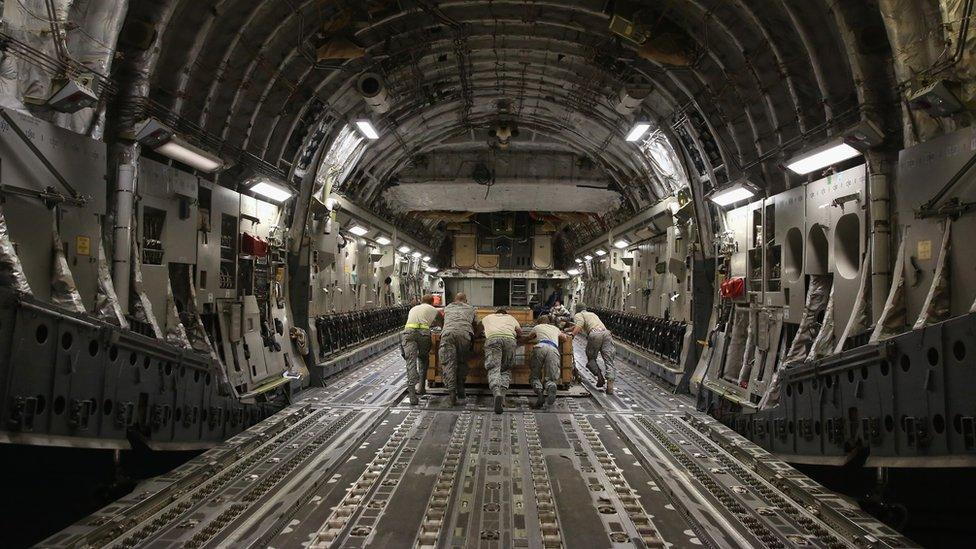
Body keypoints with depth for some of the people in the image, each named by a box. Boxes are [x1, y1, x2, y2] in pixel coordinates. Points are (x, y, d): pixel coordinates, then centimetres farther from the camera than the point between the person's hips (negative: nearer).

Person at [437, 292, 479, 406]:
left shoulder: (447, 308, 36)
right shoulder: (470, 308, 33)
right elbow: (475, 325, 45)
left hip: (448, 333, 0)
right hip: (465, 334, 0)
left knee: (448, 363, -8)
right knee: (462, 363, 14)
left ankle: (452, 391, -23)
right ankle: (460, 390, 10)